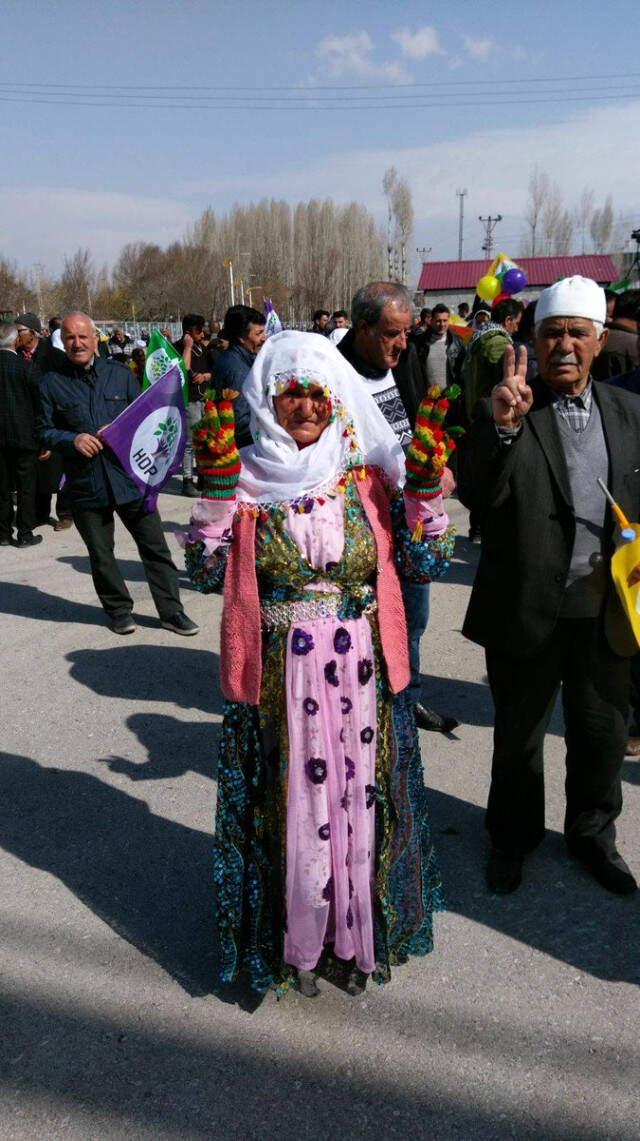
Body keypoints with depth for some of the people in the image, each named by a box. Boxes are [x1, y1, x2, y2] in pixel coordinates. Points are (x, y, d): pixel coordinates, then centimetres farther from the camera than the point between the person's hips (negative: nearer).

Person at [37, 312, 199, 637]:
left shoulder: (120, 374, 6)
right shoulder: (52, 383, 3)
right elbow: (44, 431, 5)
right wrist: (73, 439, -14)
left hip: (129, 475, 0)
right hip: (85, 484, 0)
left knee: (155, 546, 3)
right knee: (100, 555, 11)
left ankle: (171, 611, 14)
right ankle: (118, 609, 29)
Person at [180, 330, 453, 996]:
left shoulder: (368, 476, 1)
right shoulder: (246, 479, -2)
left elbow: (425, 565, 1)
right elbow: (206, 574, -6)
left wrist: (427, 495, -12)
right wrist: (215, 492, -14)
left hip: (362, 672, 2)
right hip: (277, 676, -1)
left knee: (359, 795, 12)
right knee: (289, 802, 9)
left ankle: (358, 931, 37)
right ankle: (295, 940, 34)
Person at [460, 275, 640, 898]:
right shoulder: (503, 410, -8)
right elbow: (476, 496, -20)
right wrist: (503, 426, -34)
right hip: (528, 610, -3)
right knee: (519, 736, 16)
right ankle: (512, 837, 40)